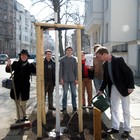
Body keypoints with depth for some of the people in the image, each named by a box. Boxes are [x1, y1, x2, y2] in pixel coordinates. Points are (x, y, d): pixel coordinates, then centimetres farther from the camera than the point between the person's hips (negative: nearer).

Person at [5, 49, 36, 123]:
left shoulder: (30, 65, 0)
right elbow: (8, 70, -3)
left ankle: (23, 116, 32)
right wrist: (8, 65, -24)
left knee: (23, 103, 11)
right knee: (17, 103, 8)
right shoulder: (15, 64, 0)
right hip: (16, 87, 0)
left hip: (25, 87, 0)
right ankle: (19, 117, 21)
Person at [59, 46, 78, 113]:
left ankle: (74, 107, 15)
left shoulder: (74, 59, 7)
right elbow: (60, 69, 1)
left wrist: (76, 78, 0)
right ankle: (64, 107, 11)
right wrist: (61, 79, -6)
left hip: (73, 79, 2)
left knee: (74, 93, 5)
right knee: (65, 93, 3)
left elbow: (76, 69, 7)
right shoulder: (62, 59, 3)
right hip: (65, 79, -1)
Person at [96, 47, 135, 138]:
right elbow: (105, 79, 13)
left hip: (123, 88, -7)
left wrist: (131, 86, -20)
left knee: (126, 110, 3)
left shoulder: (118, 60, -18)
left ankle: (127, 130, 16)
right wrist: (101, 89, 11)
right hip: (113, 88, 7)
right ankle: (115, 128, 24)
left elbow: (129, 72, -18)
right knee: (114, 109, 12)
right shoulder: (105, 65, 3)